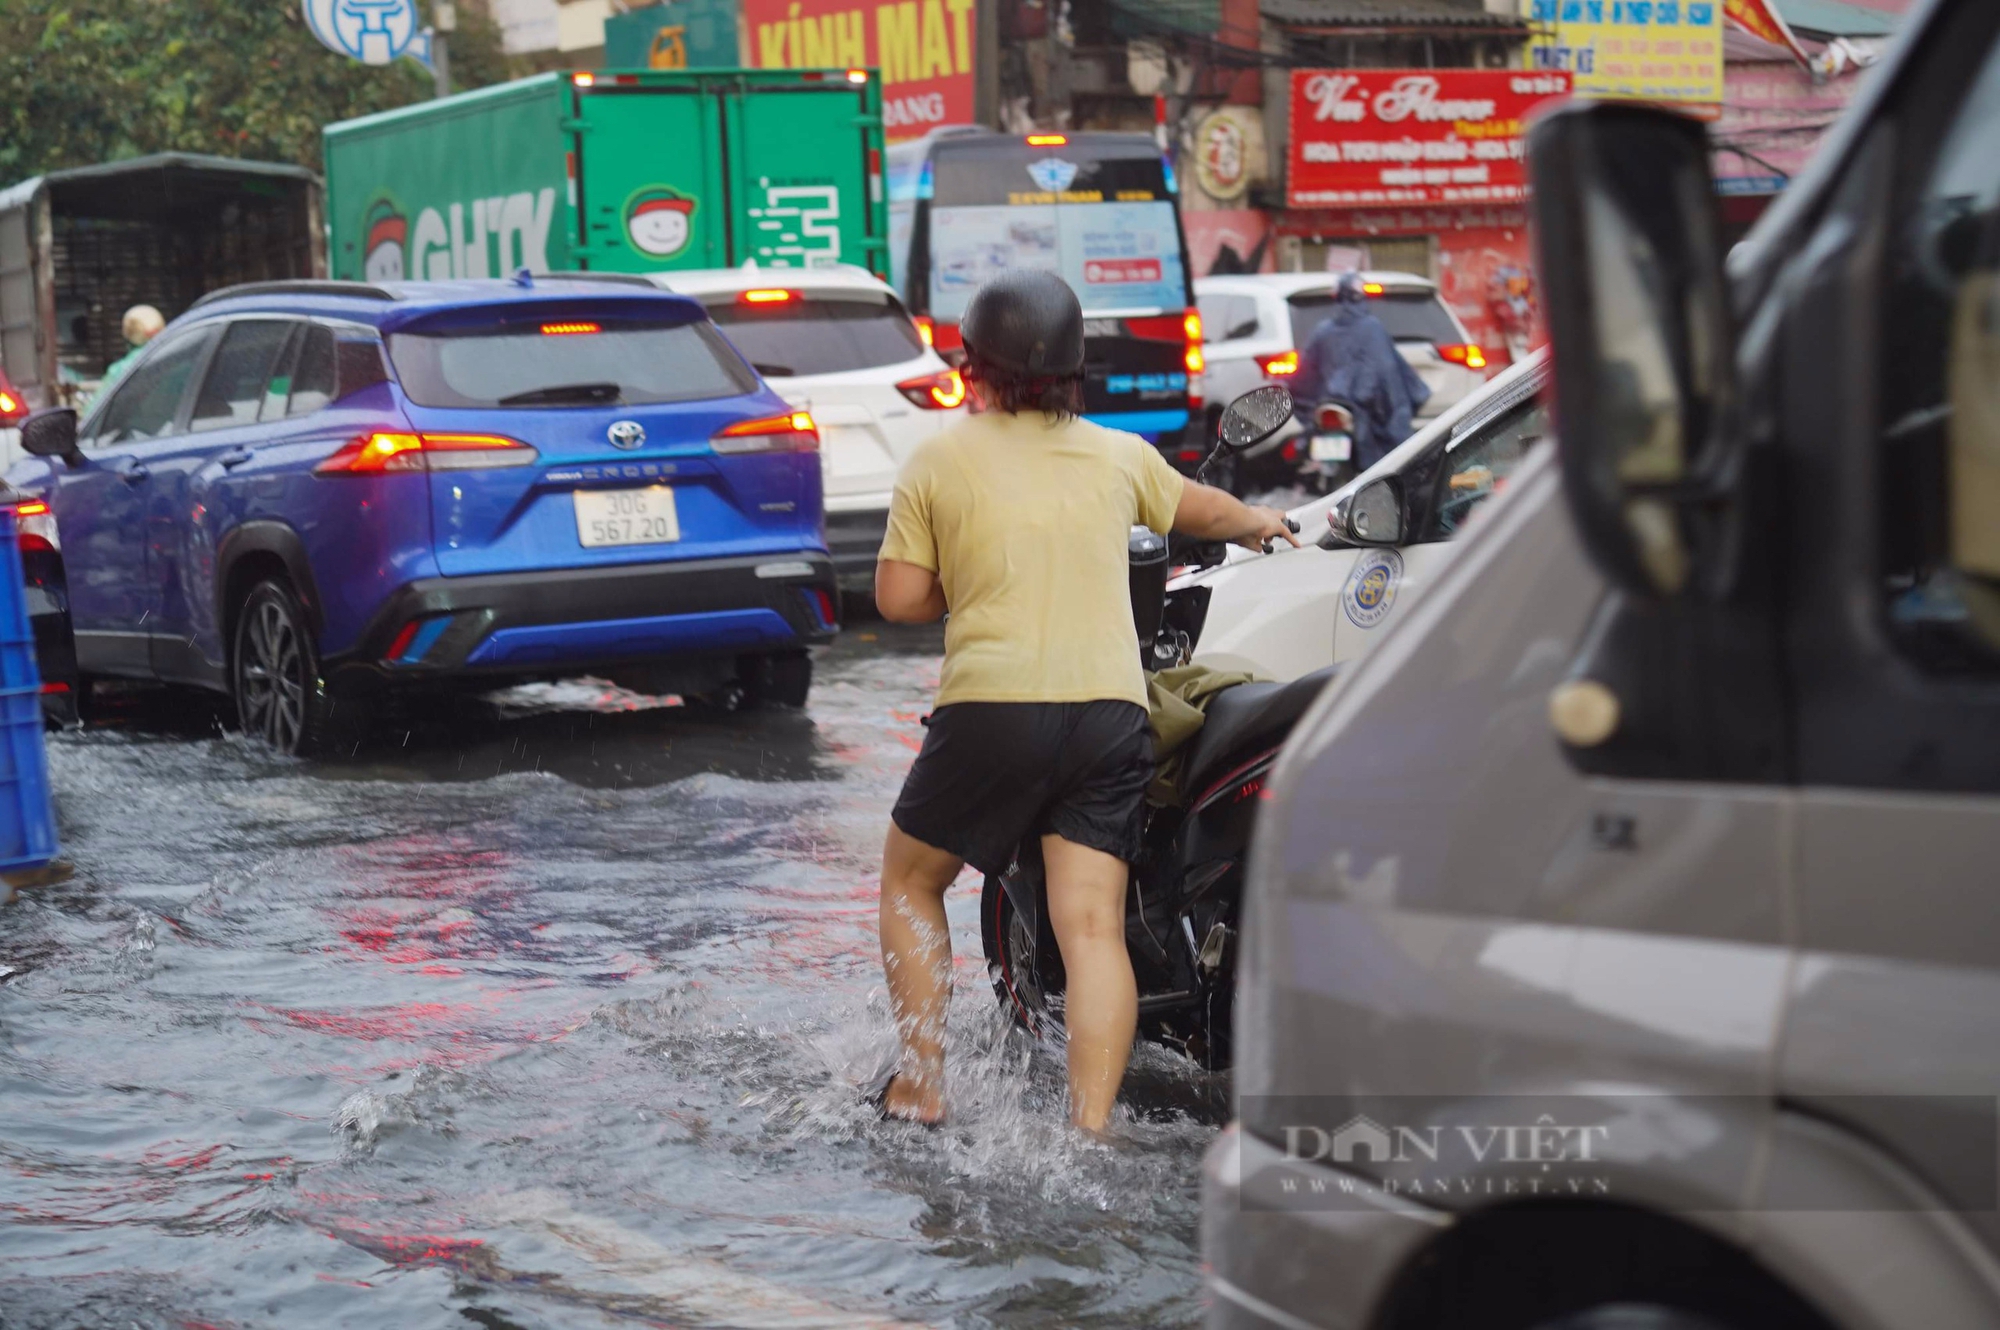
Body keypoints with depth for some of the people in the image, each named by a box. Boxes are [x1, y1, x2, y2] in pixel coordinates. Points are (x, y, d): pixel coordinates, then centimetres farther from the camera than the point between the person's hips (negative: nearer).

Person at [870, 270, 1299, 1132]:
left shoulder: (938, 462, 4)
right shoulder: (1118, 456, 15)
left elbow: (899, 599, 0)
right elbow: (1200, 510, 34)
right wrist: (1259, 522, 56)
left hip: (992, 707, -2)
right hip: (1109, 712, 3)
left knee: (910, 882, 18)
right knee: (1092, 927, -2)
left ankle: (920, 1086, 13)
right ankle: (1090, 1127, -12)